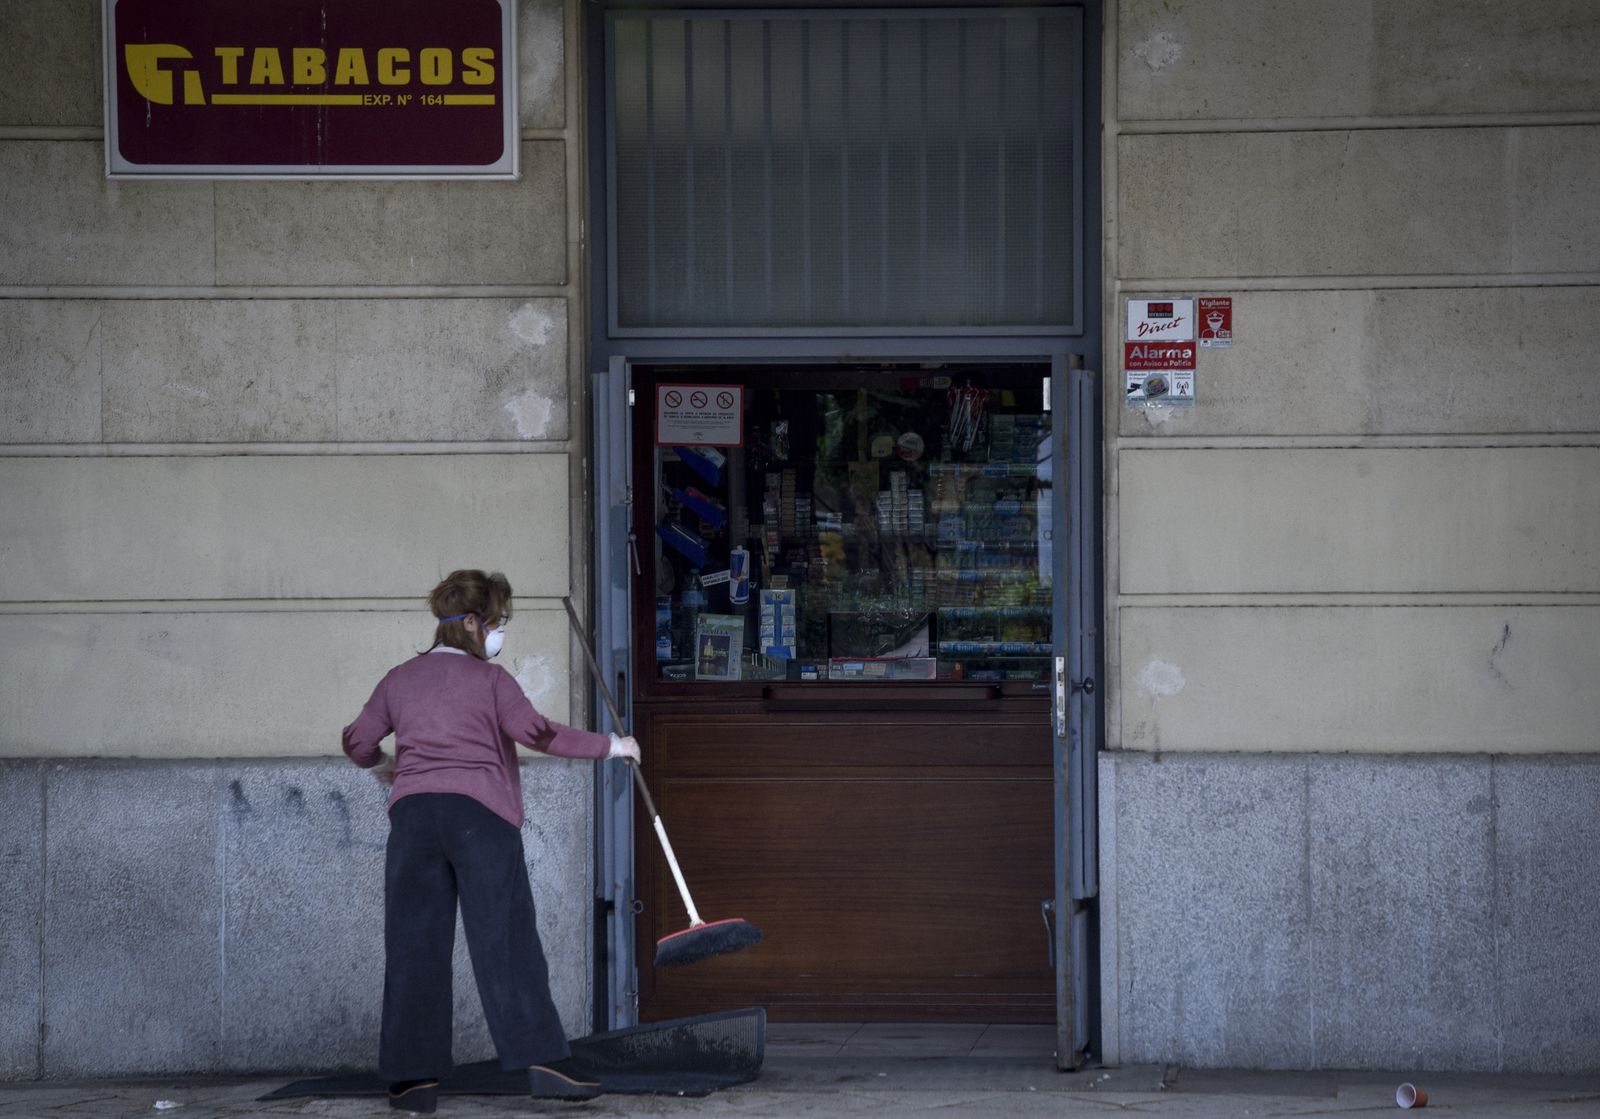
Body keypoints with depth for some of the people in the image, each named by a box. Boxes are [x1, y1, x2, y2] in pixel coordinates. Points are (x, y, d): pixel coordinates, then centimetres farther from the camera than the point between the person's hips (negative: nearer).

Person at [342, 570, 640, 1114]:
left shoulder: (399, 679, 15)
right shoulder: (490, 679, 3)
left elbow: (358, 741, 17)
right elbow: (535, 731, -7)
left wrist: (382, 765, 40)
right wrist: (610, 745, 2)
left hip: (412, 811, 3)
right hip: (480, 813, -3)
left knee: (414, 946, 2)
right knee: (505, 941, -4)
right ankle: (543, 1061, -8)